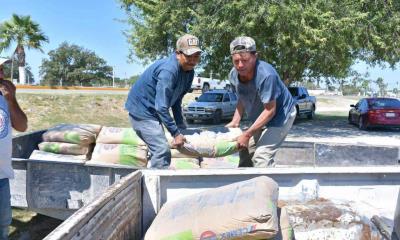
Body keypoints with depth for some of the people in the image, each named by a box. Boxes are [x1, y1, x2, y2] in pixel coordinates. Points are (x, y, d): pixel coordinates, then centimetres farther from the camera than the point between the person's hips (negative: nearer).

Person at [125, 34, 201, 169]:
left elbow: (176, 101, 8)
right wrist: (175, 133, -25)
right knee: (162, 150, -18)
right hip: (141, 110, -10)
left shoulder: (189, 71, 0)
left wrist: (181, 128, 6)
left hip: (152, 111, 10)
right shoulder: (168, 70, -28)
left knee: (158, 149, 18)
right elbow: (161, 107, -29)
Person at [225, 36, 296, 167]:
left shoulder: (266, 75, -35)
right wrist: (235, 122, -2)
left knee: (261, 156, -19)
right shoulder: (234, 74, -12)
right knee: (245, 152, 13)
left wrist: (247, 134, -29)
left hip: (281, 114, -7)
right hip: (260, 117, 8)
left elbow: (270, 110, -30)